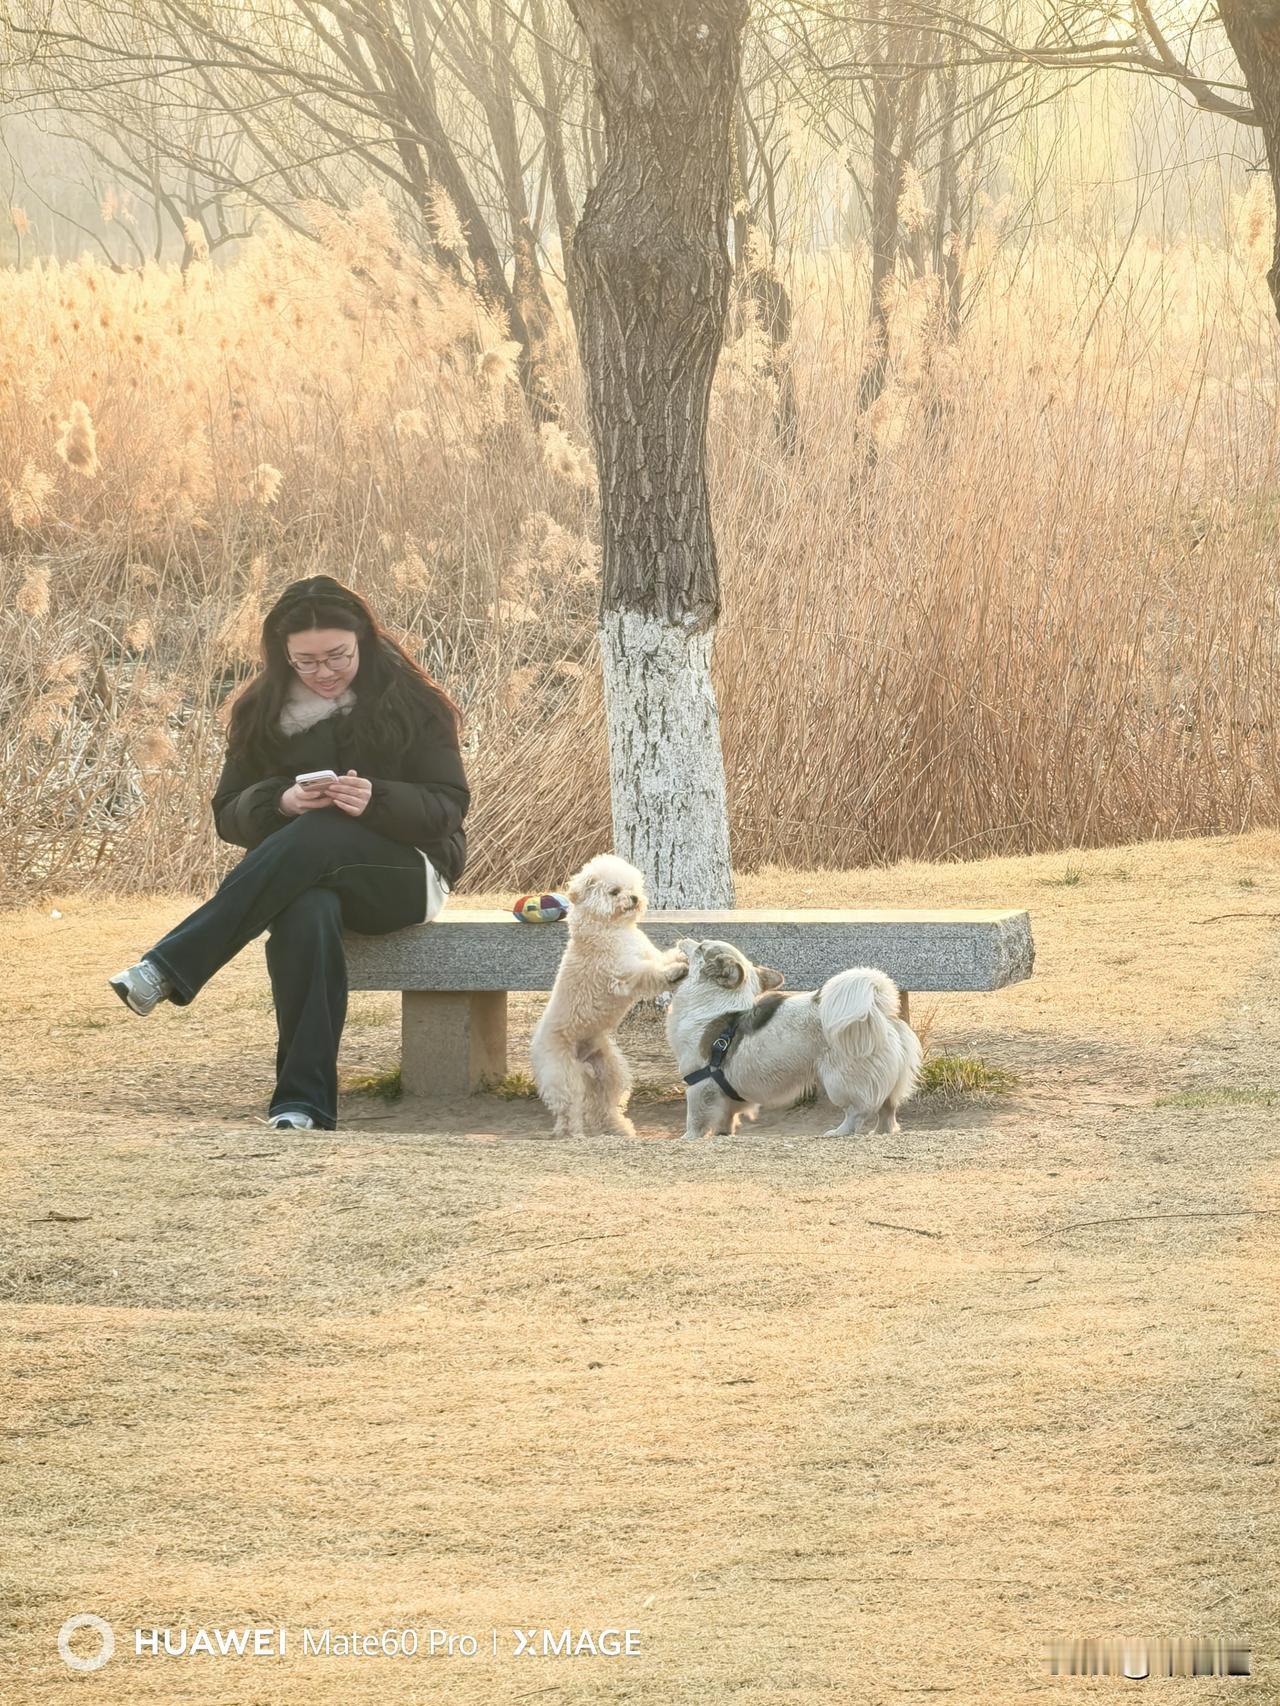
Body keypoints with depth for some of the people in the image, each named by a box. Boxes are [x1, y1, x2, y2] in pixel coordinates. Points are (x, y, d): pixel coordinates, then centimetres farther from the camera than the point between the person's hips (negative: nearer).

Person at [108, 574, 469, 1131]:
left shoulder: (410, 702, -2)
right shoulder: (263, 710, 5)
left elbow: (448, 807, -6)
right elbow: (228, 813, 4)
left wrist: (375, 800, -27)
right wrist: (281, 801, -20)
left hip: (403, 879, -2)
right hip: (301, 878, 2)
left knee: (317, 836, -36)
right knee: (307, 914, -38)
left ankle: (170, 967, -42)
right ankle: (302, 1102, -41)